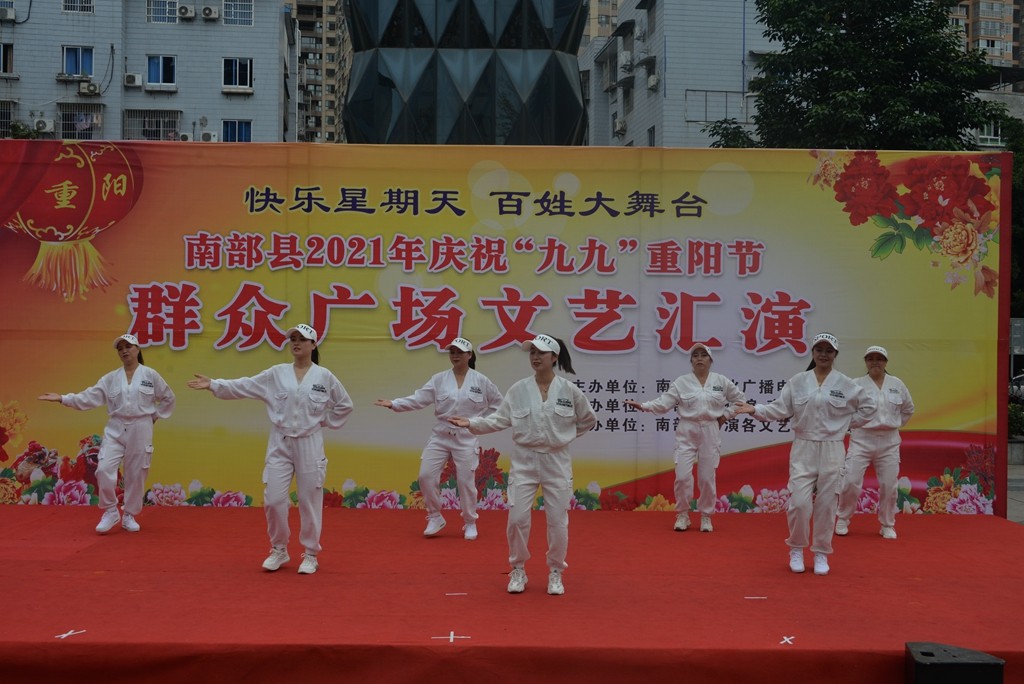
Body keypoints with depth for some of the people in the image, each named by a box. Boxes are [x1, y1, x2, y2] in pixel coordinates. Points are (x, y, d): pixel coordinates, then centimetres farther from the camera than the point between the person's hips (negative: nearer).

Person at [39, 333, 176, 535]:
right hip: (115, 429, 2)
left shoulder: (150, 375, 0)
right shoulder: (111, 378, 5)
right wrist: (63, 398, -13)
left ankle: (130, 516, 22)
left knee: (136, 475, 4)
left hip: (140, 431, -1)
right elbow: (91, 397, -3)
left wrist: (154, 415, 4)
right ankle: (110, 512, 5)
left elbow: (168, 398, 9)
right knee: (104, 469, -14)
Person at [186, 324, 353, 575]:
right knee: (273, 499, -1)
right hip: (280, 444, 2)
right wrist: (213, 384, -12)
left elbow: (345, 405, 8)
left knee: (309, 501, 2)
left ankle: (310, 555, 17)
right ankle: (279, 550, 19)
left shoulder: (324, 376, -1)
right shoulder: (277, 373, 3)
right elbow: (244, 386, -2)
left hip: (309, 445, -2)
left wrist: (325, 422, 1)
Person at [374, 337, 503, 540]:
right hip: (440, 436, 2)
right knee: (426, 476, -4)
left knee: (466, 481, 1)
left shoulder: (481, 381, -4)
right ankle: (435, 518, 17)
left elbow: (497, 403, 7)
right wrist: (394, 404, -22)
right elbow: (419, 399, -9)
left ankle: (470, 523, 23)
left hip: (466, 438, -2)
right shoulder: (439, 379, 0)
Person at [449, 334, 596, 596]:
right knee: (517, 518, -4)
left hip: (556, 461, -1)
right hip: (524, 460, 1)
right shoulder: (518, 390, -2)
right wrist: (470, 422, -16)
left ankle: (555, 573, 21)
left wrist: (565, 435, 5)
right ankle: (518, 570, 17)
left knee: (557, 521, 2)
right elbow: (500, 419, -2)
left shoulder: (569, 390, -4)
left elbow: (588, 419, 10)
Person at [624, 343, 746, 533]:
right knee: (682, 476, -9)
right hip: (686, 433, 0)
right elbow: (664, 403, -7)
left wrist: (725, 415, 4)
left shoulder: (721, 381, 2)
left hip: (710, 433, 1)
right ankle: (682, 516, 11)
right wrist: (642, 406, -21)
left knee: (707, 477, 3)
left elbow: (740, 399, 14)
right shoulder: (681, 382, -1)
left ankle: (706, 516, 20)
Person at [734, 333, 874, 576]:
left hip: (832, 450, 0)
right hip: (803, 448, 0)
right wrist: (755, 409, -12)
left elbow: (867, 405, 11)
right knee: (799, 502, -8)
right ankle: (796, 549, 14)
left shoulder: (845, 384, 1)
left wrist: (848, 424, 5)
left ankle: (821, 554, 18)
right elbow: (781, 408, 0)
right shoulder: (797, 381, 3)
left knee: (826, 504, 3)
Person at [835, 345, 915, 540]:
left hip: (889, 442, 2)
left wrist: (894, 425, 10)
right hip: (862, 440, -2)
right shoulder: (856, 385, -4)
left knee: (889, 486, 4)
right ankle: (843, 520, 14)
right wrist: (854, 425, -3)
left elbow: (908, 409, 17)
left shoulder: (897, 384, 4)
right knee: (851, 482, -6)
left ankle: (887, 525, 21)